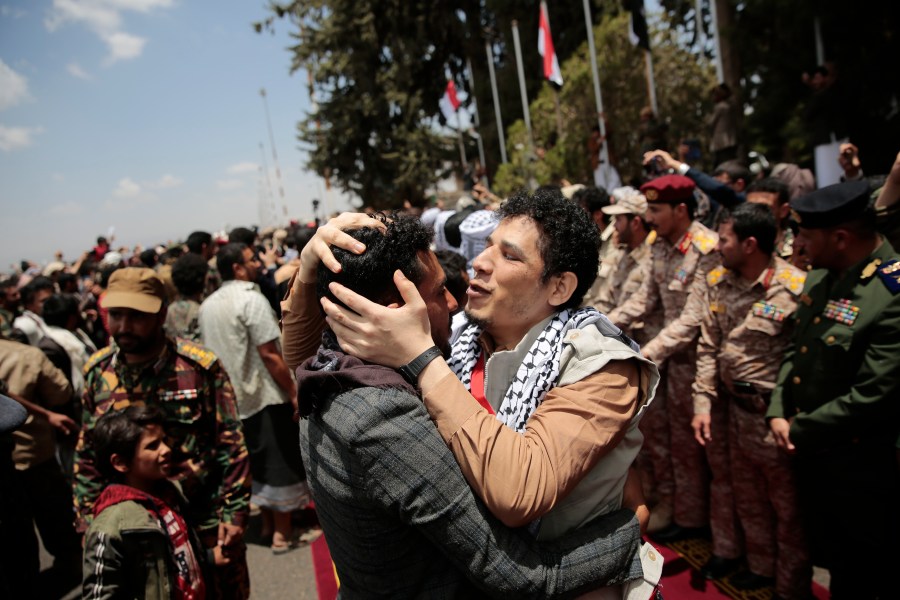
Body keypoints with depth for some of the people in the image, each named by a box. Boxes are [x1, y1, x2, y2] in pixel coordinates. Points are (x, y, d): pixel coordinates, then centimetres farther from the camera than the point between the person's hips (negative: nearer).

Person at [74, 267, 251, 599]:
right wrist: (87, 520, 7)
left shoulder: (200, 366, -15)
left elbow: (232, 445, -11)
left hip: (207, 522, -3)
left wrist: (234, 513, -11)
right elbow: (86, 454, 7)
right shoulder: (97, 371, -3)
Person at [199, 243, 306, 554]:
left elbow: (211, 350, 14)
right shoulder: (251, 298, -17)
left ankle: (267, 524, 32)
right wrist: (294, 391, -16)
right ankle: (282, 533, 13)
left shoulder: (208, 305, 8)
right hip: (265, 396, -8)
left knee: (258, 463, 19)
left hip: (232, 397, 8)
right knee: (280, 464, 4)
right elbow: (269, 354, -21)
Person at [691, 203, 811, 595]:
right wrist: (703, 403, 1)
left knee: (787, 507, 13)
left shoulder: (795, 287, -19)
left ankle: (791, 585, 36)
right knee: (747, 499, 24)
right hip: (735, 409, 6)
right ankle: (761, 566, 47)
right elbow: (708, 347, 4)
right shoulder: (718, 282, 0)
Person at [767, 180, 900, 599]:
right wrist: (778, 413, -5)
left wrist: (799, 432, -15)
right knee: (833, 561, 28)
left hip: (860, 467, -7)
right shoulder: (821, 275, 1)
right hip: (809, 453, 7)